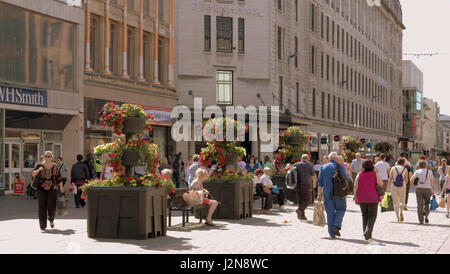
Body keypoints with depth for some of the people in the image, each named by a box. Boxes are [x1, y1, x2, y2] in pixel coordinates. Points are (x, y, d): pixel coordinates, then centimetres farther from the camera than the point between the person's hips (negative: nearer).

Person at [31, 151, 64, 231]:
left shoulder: (55, 166, 3)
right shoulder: (40, 166, 2)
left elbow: (59, 178, 6)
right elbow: (33, 174, -3)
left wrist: (61, 187, 0)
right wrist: (38, 170, -20)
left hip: (52, 188, 0)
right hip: (41, 188, 0)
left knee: (51, 206, -9)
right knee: (42, 206, -3)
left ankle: (51, 219, 23)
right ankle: (43, 225, 4)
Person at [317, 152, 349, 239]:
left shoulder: (323, 168, 7)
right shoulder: (340, 167, -3)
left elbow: (320, 182, 6)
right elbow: (345, 179, -7)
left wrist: (319, 194, 10)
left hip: (327, 193, 3)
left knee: (330, 212, 6)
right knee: (341, 209, 15)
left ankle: (332, 233, 6)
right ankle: (336, 225, -7)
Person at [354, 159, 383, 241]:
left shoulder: (359, 174, 1)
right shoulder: (375, 174, -6)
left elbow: (355, 187, -1)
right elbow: (380, 184, -12)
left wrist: (356, 197, 6)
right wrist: (377, 174, 0)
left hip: (362, 198, 2)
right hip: (373, 198, -2)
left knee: (365, 215, 15)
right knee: (372, 215, 5)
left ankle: (366, 233, 13)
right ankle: (368, 230, -17)